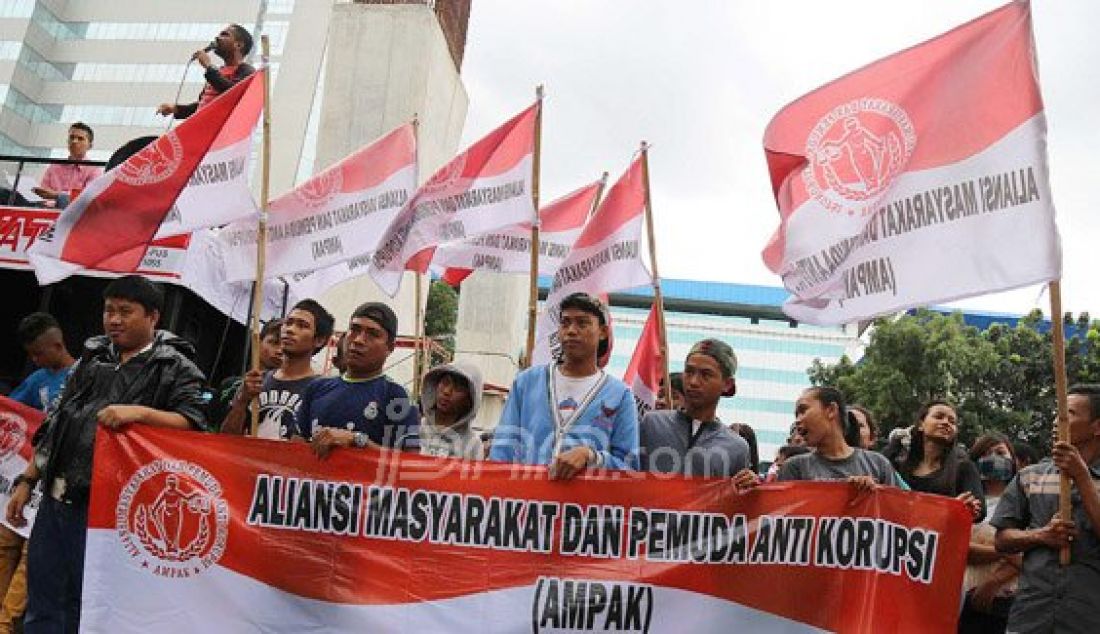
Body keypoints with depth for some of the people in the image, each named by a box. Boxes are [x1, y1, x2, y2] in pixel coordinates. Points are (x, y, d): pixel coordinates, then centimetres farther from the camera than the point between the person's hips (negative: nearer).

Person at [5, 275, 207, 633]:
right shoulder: (92, 356, 13)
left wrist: (139, 412, -29)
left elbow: (194, 424, -17)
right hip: (54, 499, 6)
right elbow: (55, 424, 18)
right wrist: (27, 480, 15)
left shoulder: (174, 368, -5)